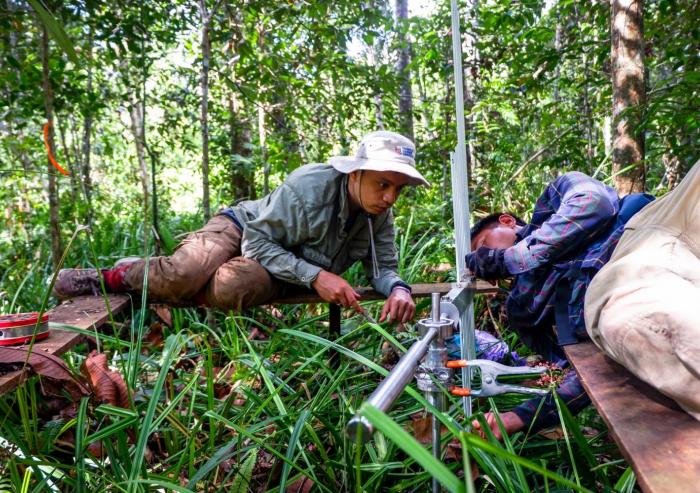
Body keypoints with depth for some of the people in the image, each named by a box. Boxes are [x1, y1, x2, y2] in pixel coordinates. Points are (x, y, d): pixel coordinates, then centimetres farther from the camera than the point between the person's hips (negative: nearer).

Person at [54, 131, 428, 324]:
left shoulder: (380, 218, -9)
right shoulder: (310, 186, -26)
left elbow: (383, 268, -4)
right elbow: (258, 239, -23)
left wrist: (398, 289, -29)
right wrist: (314, 275, -33)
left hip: (283, 278, 3)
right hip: (245, 229, -3)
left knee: (231, 286, -33)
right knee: (184, 272, -34)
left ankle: (128, 279, -6)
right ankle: (117, 276, 0)